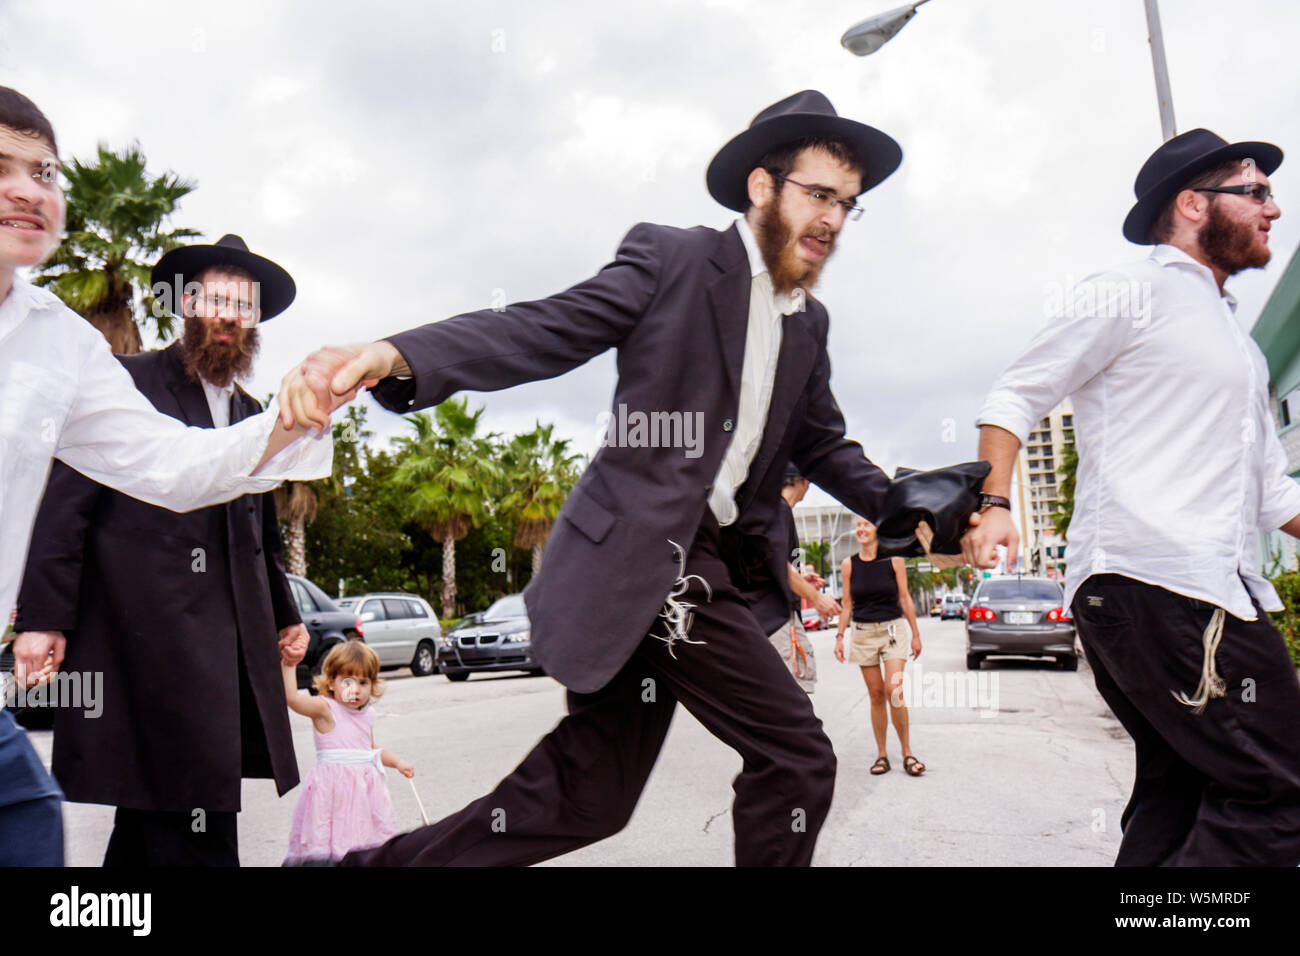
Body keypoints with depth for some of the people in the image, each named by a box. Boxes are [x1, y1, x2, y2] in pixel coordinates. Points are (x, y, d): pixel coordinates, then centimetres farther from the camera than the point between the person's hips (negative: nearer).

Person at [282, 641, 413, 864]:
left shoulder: (368, 714, 13)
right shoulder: (324, 709, -7)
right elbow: (291, 698, -25)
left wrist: (397, 762, 18)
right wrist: (289, 666, -25)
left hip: (365, 784, 6)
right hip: (334, 785, -6)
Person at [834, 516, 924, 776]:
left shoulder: (894, 560, -2)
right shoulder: (848, 564, 2)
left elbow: (905, 598, 3)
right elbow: (847, 604, 8)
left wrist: (916, 634, 4)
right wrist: (840, 636, 4)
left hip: (892, 629, -2)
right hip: (863, 633, 2)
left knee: (894, 691, -13)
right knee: (876, 695, 3)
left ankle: (907, 752, 0)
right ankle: (881, 754, 13)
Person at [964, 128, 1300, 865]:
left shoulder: (1238, 343, 28)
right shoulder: (1133, 294, 1)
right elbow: (1014, 398, -4)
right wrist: (995, 505, -18)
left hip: (1215, 585, 10)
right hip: (1151, 577, -10)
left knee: (1180, 794, 11)